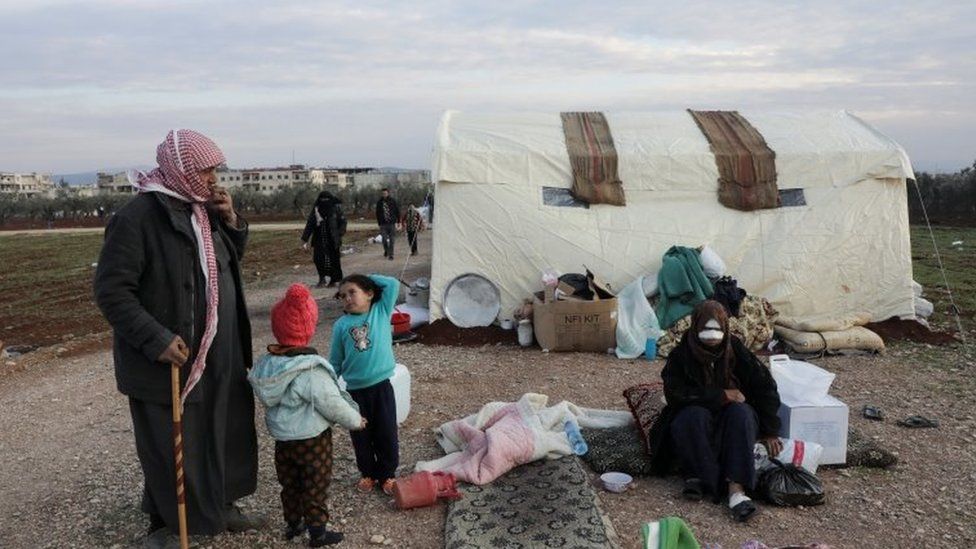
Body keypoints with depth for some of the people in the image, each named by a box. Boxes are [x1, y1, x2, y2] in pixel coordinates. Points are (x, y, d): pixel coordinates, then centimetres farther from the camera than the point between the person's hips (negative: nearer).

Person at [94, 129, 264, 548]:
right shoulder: (137, 218, -18)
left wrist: (230, 221, -1)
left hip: (220, 356, 7)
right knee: (171, 447, 7)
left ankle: (221, 506, 38)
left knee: (225, 433, 18)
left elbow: (231, 259, 17)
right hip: (170, 359, -7)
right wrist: (157, 339, -25)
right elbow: (111, 291, -18)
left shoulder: (203, 208, 6)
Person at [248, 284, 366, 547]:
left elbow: (266, 398, 8)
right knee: (316, 485, 9)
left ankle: (293, 524, 37)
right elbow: (331, 403, -24)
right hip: (312, 438, -7)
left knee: (290, 483, 22)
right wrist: (355, 420, -8)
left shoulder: (266, 364, -5)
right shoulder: (310, 370, -27)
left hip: (281, 437, 7)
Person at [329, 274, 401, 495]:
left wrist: (369, 278, 1)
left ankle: (387, 474, 28)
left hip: (381, 387, -1)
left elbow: (393, 284, -9)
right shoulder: (341, 325, 1)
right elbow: (335, 362, 8)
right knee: (361, 437, 13)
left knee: (386, 434, 9)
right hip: (355, 391, 1)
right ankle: (368, 474, 33)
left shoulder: (381, 312, -1)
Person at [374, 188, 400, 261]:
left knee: (391, 240, -1)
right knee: (384, 239, -4)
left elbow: (397, 211, 7)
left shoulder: (392, 201, 2)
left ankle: (390, 255, 5)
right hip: (383, 224, 1)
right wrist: (379, 224, 6)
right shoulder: (379, 202, 5)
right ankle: (386, 250, 24)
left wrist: (398, 222, 4)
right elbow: (378, 214, 10)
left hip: (392, 223, -1)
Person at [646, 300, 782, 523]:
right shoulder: (681, 355, -8)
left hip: (729, 422, 2)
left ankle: (737, 489, -39)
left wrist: (769, 432, -4)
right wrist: (721, 395, -20)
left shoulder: (737, 351, -3)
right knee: (695, 416, -34)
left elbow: (765, 387, -1)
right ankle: (720, 486, -33)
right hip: (692, 422, -2)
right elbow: (675, 393, -19)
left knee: (741, 412, -30)